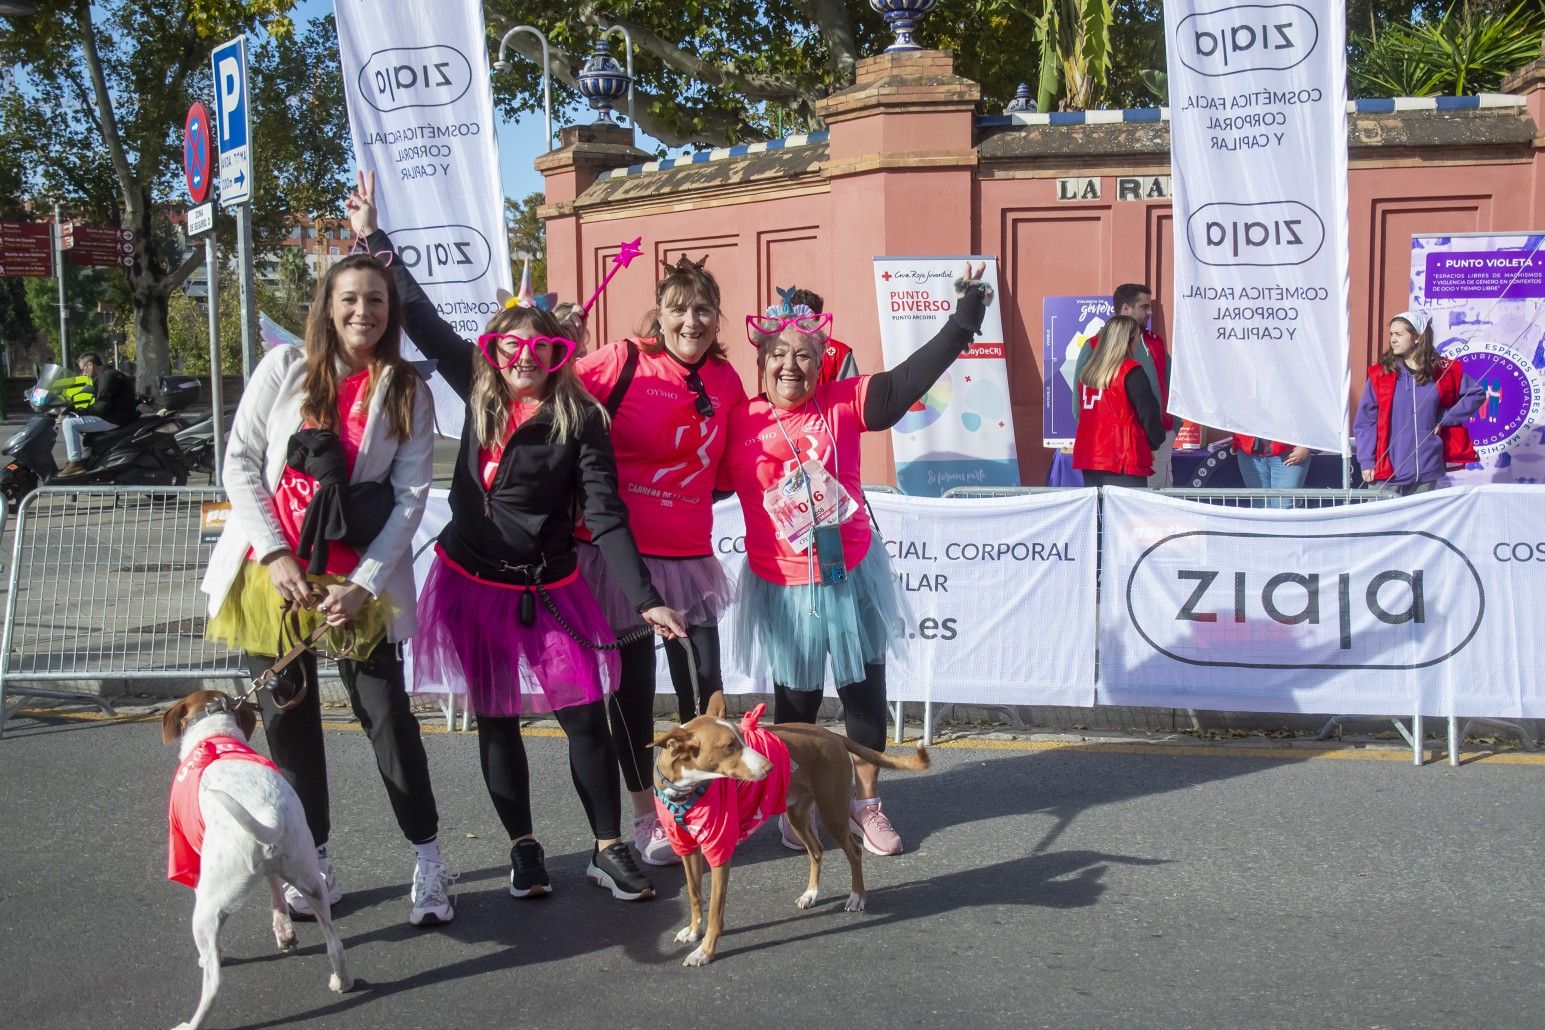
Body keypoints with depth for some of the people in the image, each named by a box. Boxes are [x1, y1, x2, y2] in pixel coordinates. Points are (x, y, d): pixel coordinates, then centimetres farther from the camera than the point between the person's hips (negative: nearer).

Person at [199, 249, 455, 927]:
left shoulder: (407, 391, 0)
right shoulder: (284, 368, 0)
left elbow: (411, 496, -4)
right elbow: (239, 463, 0)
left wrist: (364, 584, -13)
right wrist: (275, 553, -10)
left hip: (356, 578, -1)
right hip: (272, 568, 2)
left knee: (387, 713, -4)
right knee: (288, 720, 8)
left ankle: (427, 858, 10)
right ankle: (311, 861, 21)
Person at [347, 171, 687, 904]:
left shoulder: (579, 421, -10)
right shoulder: (479, 395, 0)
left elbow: (606, 516, -15)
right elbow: (423, 320, 8)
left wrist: (645, 598, -23)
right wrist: (374, 239, 10)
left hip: (547, 591, -3)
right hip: (472, 583, 3)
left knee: (585, 716, -3)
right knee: (495, 720, 10)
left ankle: (608, 850, 10)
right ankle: (523, 848, 23)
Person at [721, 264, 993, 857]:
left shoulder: (842, 404, -6)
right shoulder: (738, 423, -5)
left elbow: (908, 380, -12)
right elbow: (709, 485, 7)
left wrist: (963, 321, -17)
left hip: (852, 575, 1)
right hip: (783, 587, 0)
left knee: (865, 692, 10)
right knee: (794, 703, 12)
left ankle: (866, 803, 29)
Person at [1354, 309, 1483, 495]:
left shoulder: (1443, 370, 3)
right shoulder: (1381, 373, -1)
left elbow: (1476, 394, 14)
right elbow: (1365, 420, -1)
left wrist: (1445, 418, 2)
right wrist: (1367, 461, -7)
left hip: (1426, 470, 2)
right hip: (1388, 471, -2)